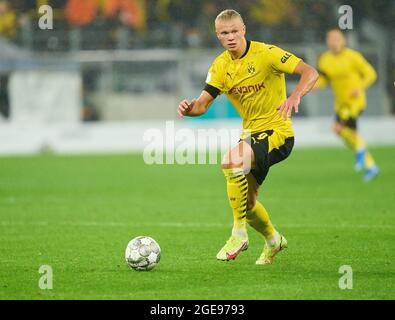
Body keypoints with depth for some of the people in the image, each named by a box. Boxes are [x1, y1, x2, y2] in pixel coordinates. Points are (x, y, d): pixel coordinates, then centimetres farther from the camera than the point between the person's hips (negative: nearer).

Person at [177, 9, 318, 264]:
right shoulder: (220, 66, 3)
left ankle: (239, 234, -22)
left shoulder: (265, 54, -15)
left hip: (277, 131, -7)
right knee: (246, 202, 11)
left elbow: (310, 72, -21)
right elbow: (203, 104, 0)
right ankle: (273, 240, 42)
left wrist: (295, 97, -40)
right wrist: (189, 108, -24)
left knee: (232, 160, -32)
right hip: (251, 134, 7)